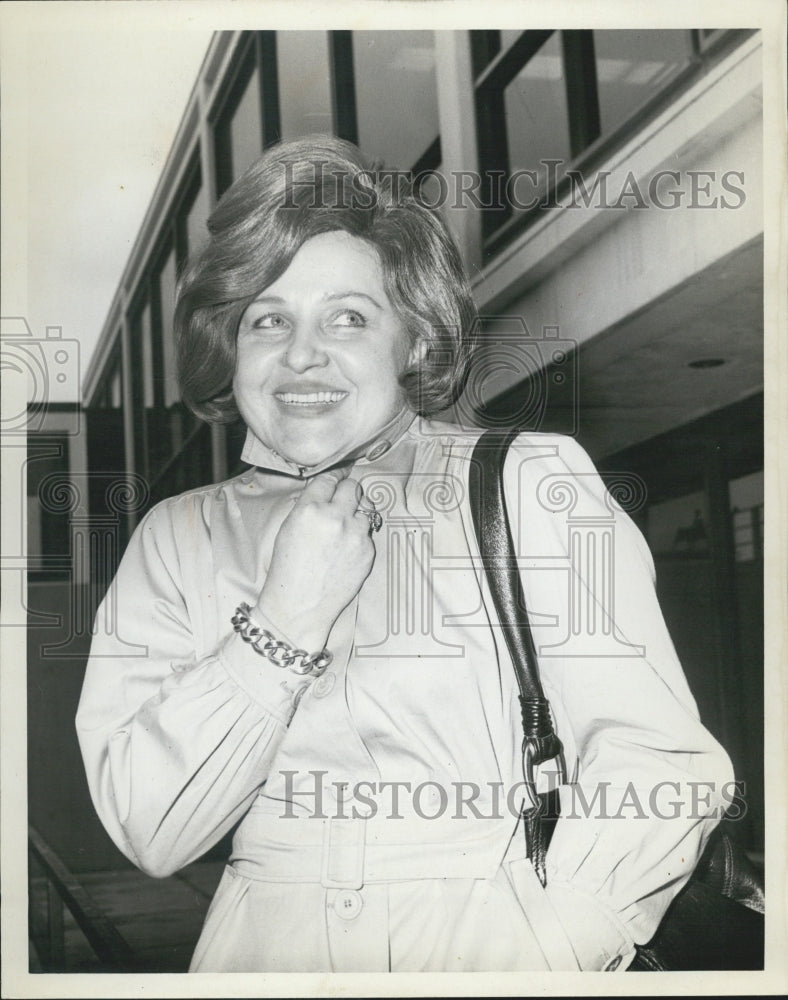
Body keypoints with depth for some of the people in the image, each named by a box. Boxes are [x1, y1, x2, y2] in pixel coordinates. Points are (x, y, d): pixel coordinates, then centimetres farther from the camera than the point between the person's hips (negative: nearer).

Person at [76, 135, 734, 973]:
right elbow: (148, 834, -1)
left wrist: (542, 949, -17)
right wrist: (283, 627, -9)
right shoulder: (178, 538, 9)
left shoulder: (535, 481, 2)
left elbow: (662, 767, -6)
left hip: (504, 942, -1)